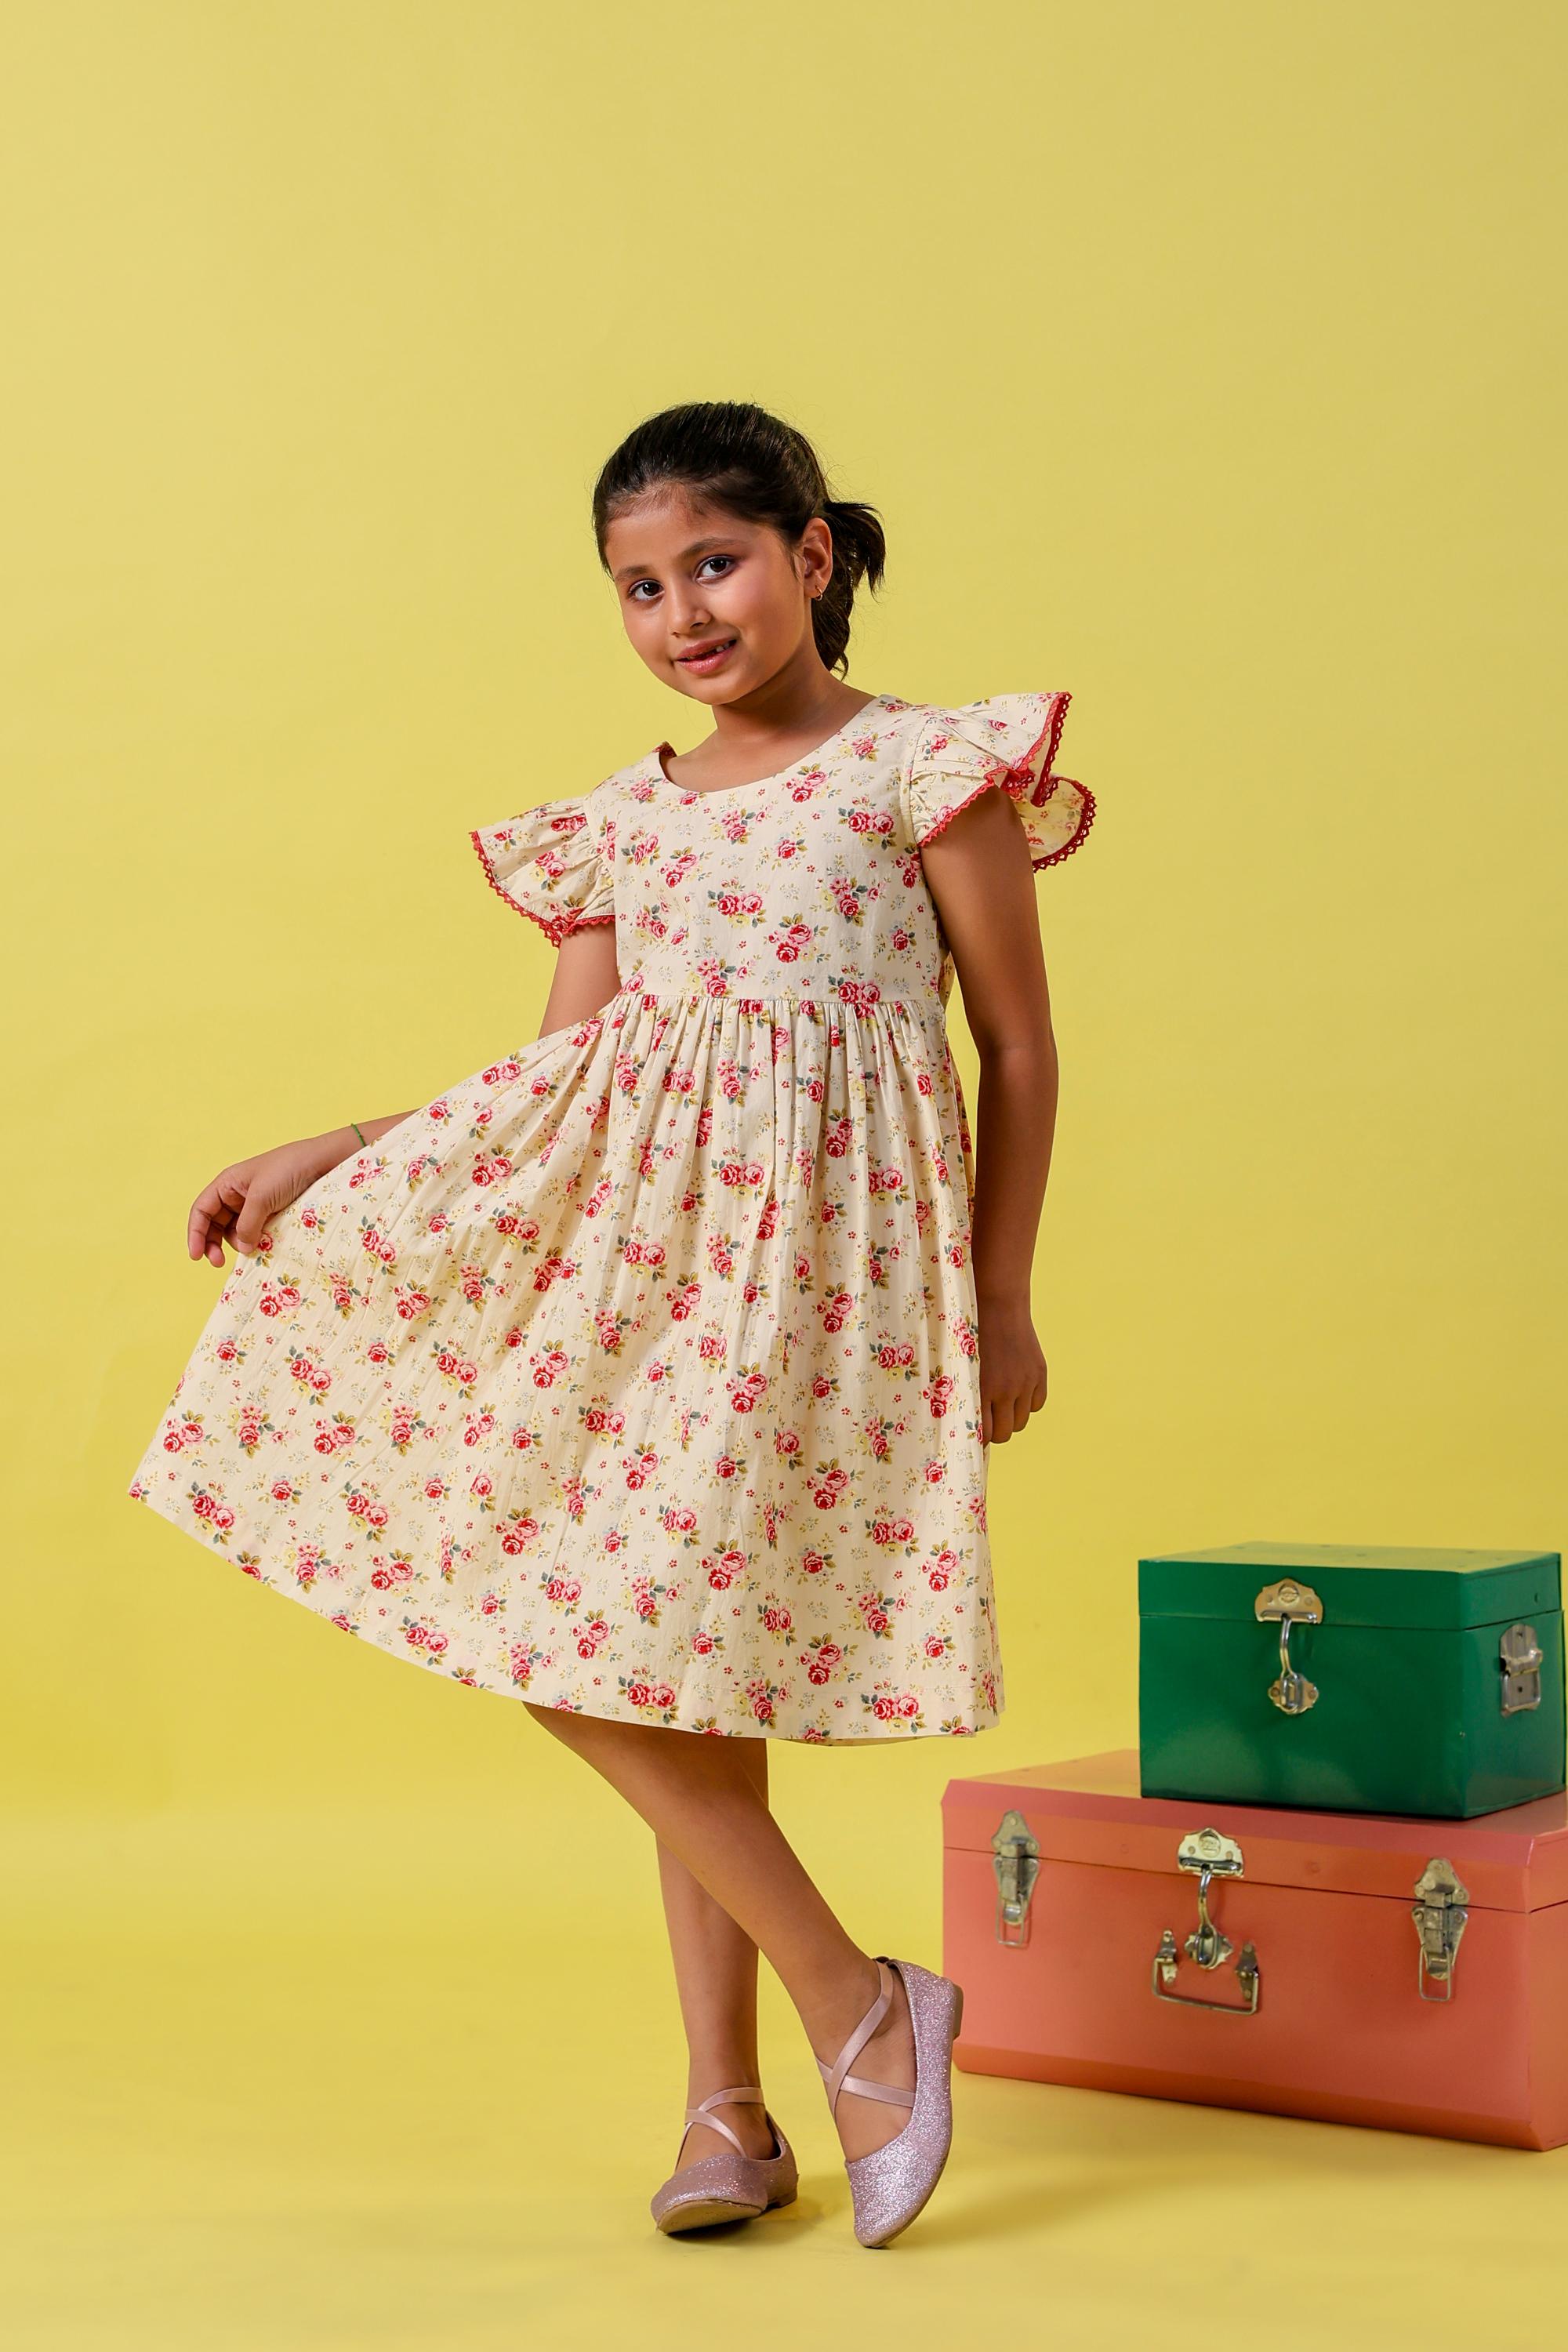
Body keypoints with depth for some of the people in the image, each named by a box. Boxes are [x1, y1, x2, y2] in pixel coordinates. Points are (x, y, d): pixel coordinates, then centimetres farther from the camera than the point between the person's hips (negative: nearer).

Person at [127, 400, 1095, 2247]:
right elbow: (555, 1082, 16)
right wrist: (320, 1158, 7)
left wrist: (1001, 1301, 0)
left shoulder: (927, 765, 1)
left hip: (822, 1238, -6)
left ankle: (858, 2005, 0)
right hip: (634, 1223, 6)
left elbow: (1019, 1050, 3)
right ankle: (726, 2105, 15)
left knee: (605, 1631, -14)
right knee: (668, 1648, 5)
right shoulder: (623, 820, 16)